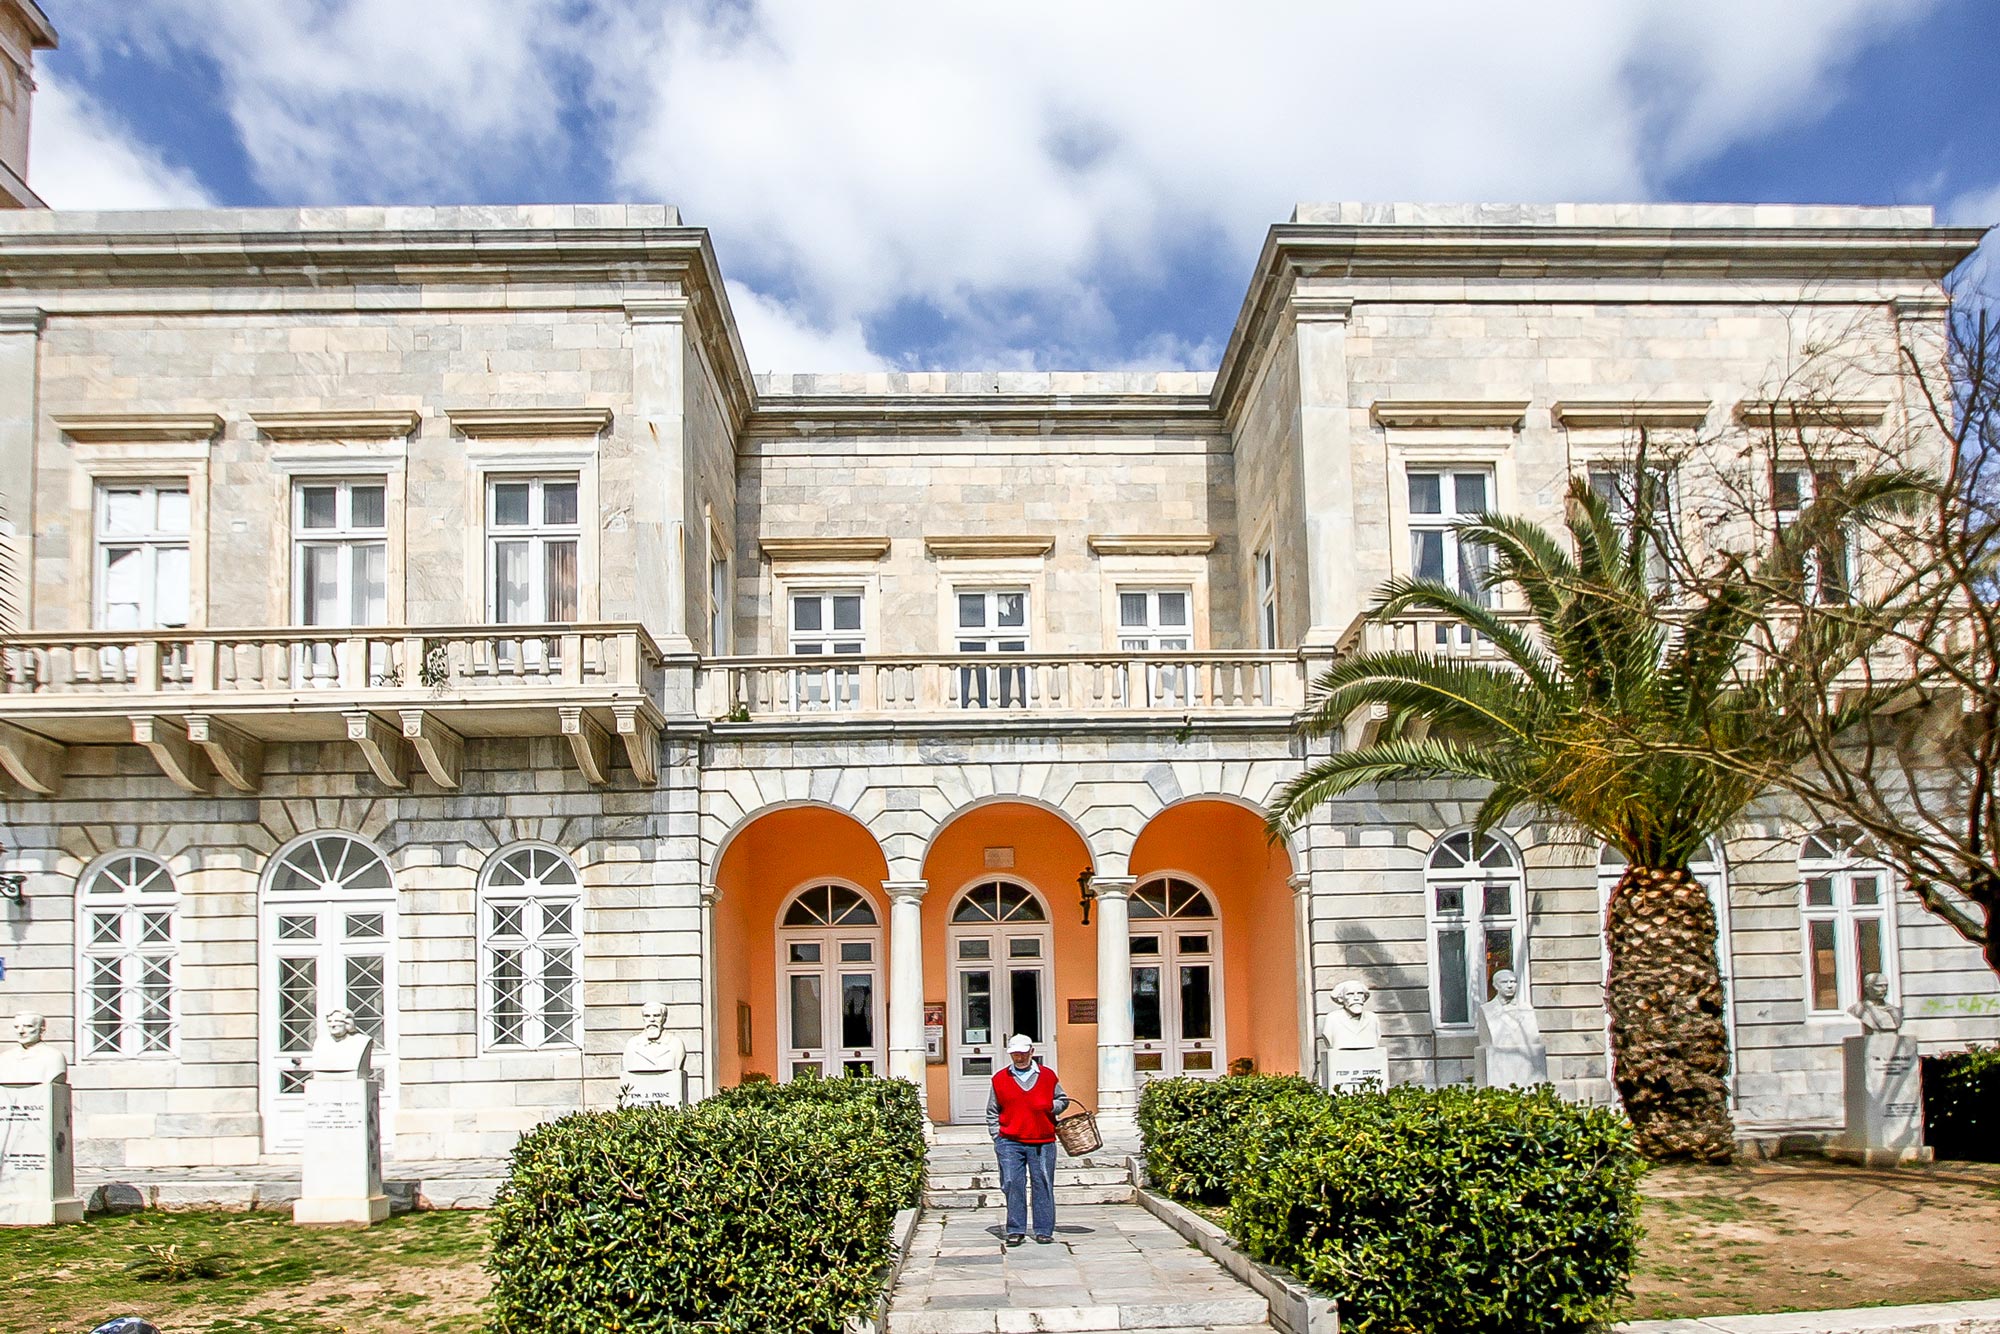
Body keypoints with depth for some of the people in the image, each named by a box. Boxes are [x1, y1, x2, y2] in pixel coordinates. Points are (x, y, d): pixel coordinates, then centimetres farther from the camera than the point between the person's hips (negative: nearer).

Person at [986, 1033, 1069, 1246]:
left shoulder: (1048, 1076, 9)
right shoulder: (1000, 1078, 9)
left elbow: (1063, 1100, 18)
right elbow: (992, 1111, 13)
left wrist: (1051, 1107, -3)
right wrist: (996, 1135, 3)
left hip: (1042, 1142, 0)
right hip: (1009, 1142, 0)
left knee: (1042, 1185, 2)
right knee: (1013, 1184, -3)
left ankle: (1044, 1231, 10)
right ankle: (1015, 1230, 6)